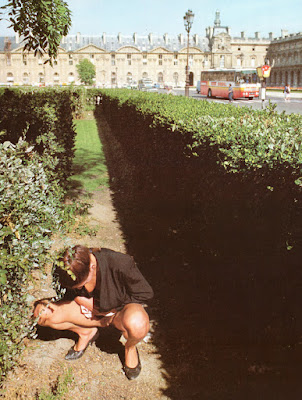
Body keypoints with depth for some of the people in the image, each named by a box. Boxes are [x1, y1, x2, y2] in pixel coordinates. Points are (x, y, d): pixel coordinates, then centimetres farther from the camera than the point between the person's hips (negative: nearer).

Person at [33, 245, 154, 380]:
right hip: (89, 308, 4)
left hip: (119, 309, -4)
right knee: (46, 316, -18)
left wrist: (113, 308, -19)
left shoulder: (120, 263, -35)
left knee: (136, 323, -42)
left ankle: (130, 347, -1)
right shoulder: (69, 270, -22)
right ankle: (86, 332, 11)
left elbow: (146, 293, -19)